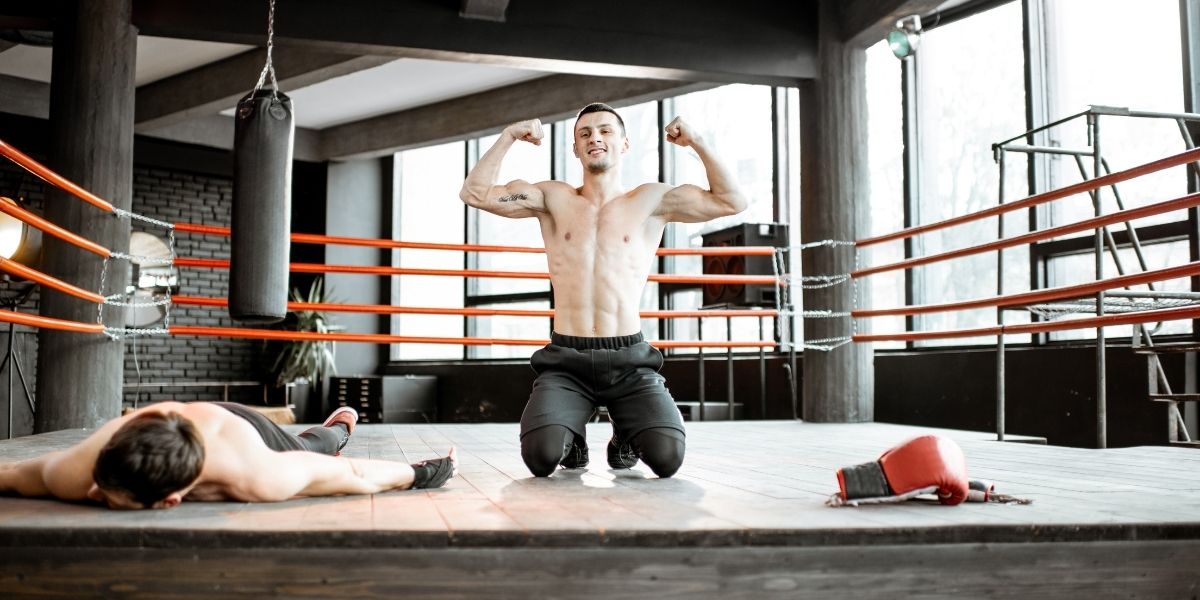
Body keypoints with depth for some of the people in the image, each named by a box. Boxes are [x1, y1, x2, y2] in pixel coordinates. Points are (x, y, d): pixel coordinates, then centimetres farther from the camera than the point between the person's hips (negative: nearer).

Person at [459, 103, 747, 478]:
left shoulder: (651, 200, 8)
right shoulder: (553, 199, 10)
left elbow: (732, 202, 5)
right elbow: (475, 193, 5)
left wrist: (697, 143, -2)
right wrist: (508, 137, -1)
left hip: (629, 361, 0)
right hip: (566, 361, 0)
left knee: (667, 457, -21)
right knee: (541, 455, -24)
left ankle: (626, 438, 16)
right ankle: (572, 439, 15)